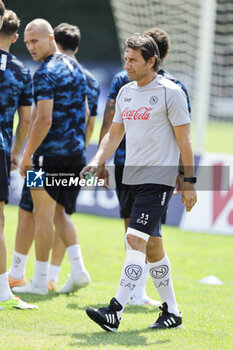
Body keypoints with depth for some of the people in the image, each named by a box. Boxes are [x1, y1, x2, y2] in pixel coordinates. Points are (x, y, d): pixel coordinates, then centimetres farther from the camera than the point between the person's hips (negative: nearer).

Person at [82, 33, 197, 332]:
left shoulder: (170, 92, -8)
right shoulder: (125, 92, 12)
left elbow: (183, 140, -6)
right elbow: (114, 134, 19)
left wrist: (188, 183, -8)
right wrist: (97, 163, 4)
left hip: (158, 180, -7)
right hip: (132, 180, 7)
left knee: (135, 239, -17)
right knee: (152, 246, 11)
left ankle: (115, 312, -23)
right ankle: (171, 311, 22)